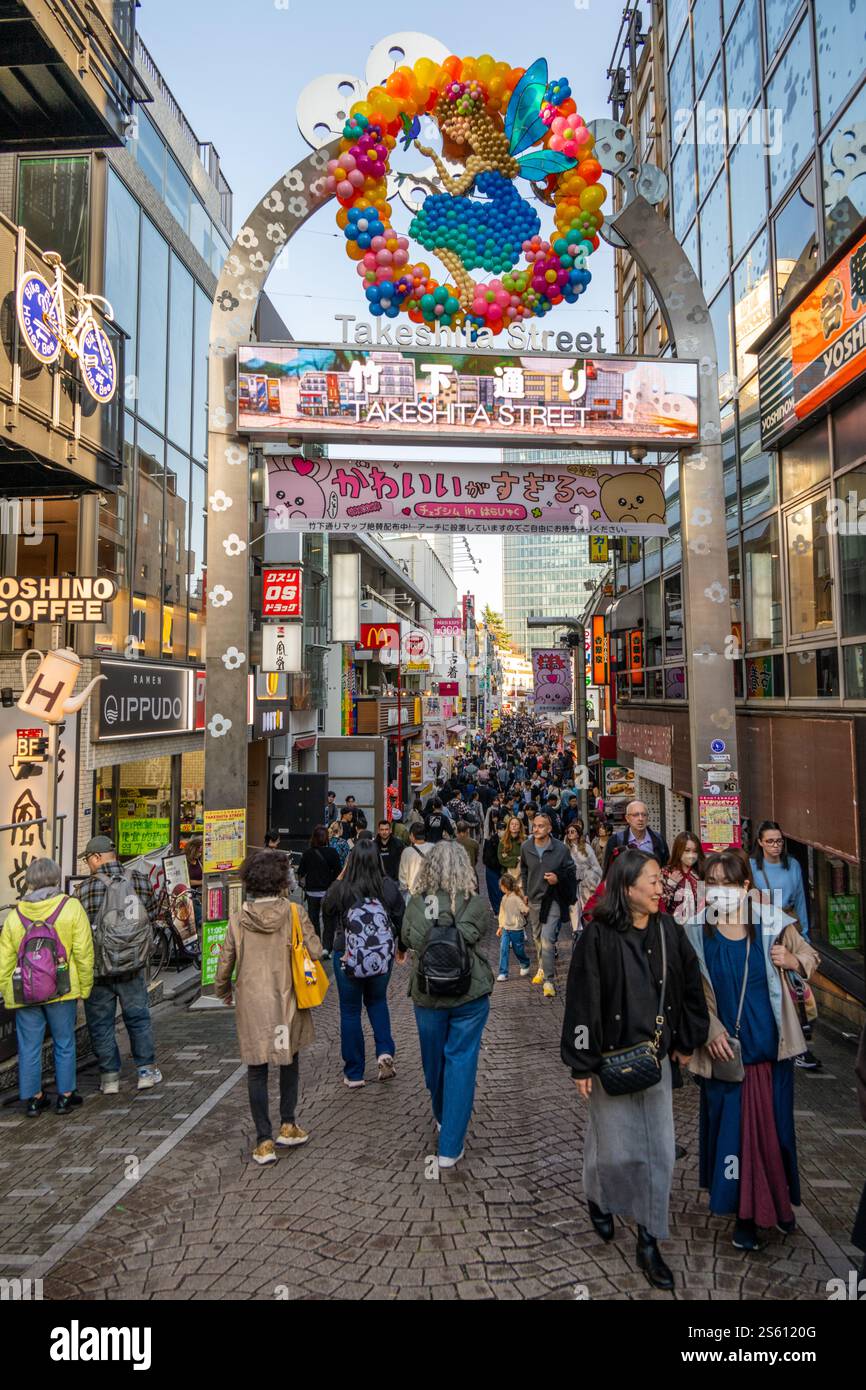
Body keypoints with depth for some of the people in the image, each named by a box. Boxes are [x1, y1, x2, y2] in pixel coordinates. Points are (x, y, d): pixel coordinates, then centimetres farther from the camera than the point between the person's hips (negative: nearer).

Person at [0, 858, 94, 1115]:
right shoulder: (71, 908, -8)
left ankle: (33, 1098, 22)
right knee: (64, 1045, 13)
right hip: (61, 990, -2)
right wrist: (85, 987, 1)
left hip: (23, 994, 2)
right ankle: (65, 1096, 20)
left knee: (29, 1047, 13)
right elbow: (83, 952, -9)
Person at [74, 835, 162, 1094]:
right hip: (133, 966, 2)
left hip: (97, 968, -2)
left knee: (101, 1024, 12)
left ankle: (109, 1077, 18)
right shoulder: (140, 880, -6)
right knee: (138, 1017, 16)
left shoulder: (85, 888, -13)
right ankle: (146, 1070, 21)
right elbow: (151, 913, 4)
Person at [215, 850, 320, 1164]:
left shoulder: (238, 919, -7)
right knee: (289, 1062, 21)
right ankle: (288, 1126, 28)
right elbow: (315, 952, -11)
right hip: (287, 1002, 0)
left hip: (251, 1004, 0)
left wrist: (222, 990, 18)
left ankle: (264, 1141, 12)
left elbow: (225, 962, -1)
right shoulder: (295, 913, -12)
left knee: (256, 1070, 10)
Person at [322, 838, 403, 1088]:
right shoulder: (389, 887, -12)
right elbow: (401, 920, -2)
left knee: (350, 1011, 12)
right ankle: (385, 1051, 9)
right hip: (383, 956, 2)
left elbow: (327, 915, 4)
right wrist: (401, 947, 17)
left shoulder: (339, 888, -15)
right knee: (377, 1001, 26)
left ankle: (354, 1074, 19)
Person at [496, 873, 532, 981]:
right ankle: (503, 973, 0)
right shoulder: (504, 898, 6)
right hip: (506, 929, 6)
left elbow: (525, 910, -18)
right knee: (503, 950, -4)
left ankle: (525, 965, 38)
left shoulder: (517, 898, -18)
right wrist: (500, 926, 19)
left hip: (516, 929, -6)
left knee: (519, 950, 10)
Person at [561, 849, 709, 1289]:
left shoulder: (668, 931, -4)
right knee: (616, 1148, 8)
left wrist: (686, 1041, 10)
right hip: (611, 1059, -4)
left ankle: (648, 1243, 24)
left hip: (656, 1058, 4)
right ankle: (598, 1199, 41)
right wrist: (581, 1064, -13)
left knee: (658, 1150, 8)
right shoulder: (599, 936, -18)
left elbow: (690, 985, 7)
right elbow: (582, 1000, -15)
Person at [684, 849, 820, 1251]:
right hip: (724, 1047, -1)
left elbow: (810, 957, 7)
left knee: (776, 1125, 13)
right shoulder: (697, 931, -9)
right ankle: (744, 1212, 25)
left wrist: (793, 960, -14)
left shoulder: (770, 923, -7)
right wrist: (712, 1031, -16)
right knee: (732, 1126, 5)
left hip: (770, 1044, 1)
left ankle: (779, 1202, 37)